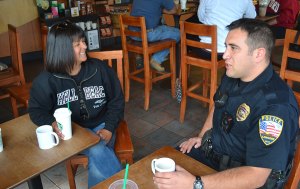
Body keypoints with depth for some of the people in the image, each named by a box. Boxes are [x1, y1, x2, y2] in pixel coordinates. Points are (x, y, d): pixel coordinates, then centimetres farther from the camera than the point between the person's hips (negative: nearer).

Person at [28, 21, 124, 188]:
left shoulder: (99, 68, -5)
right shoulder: (47, 80, -9)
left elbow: (117, 100, 2)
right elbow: (36, 110, 1)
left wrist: (109, 128, -10)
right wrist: (53, 123, -21)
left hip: (100, 126, 1)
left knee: (97, 157, -29)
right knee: (98, 152, -30)